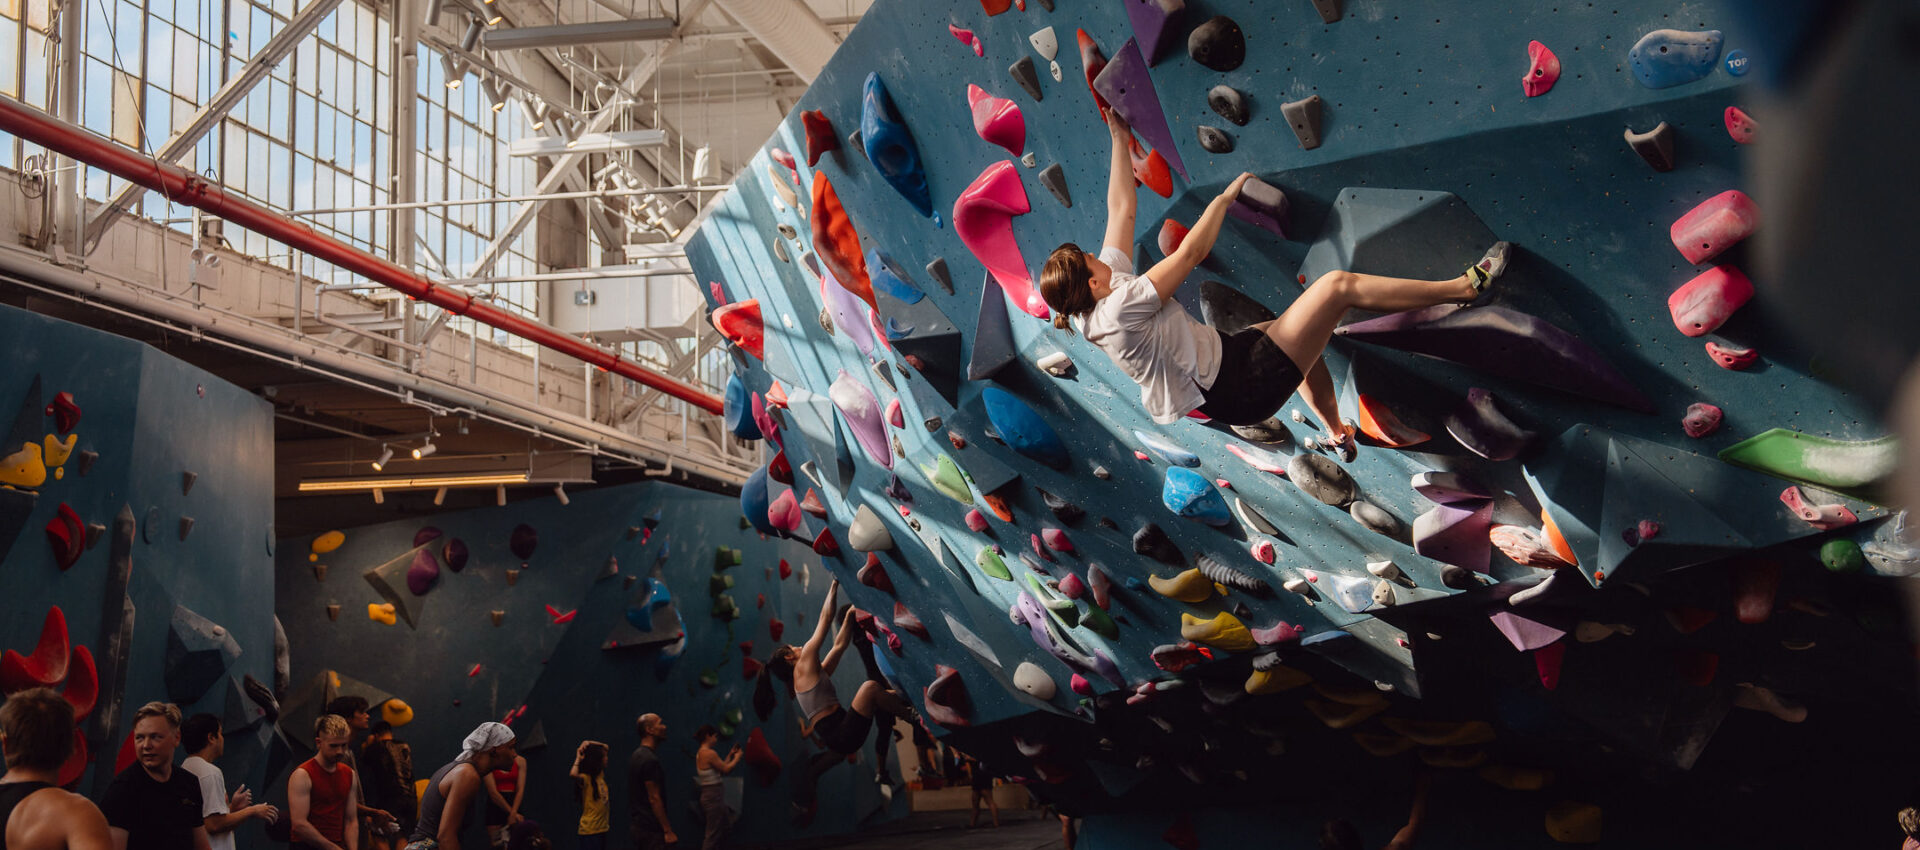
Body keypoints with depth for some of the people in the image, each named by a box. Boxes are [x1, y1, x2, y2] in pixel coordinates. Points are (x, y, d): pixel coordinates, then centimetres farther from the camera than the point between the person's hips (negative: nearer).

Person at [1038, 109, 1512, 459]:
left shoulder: (1105, 285, 2)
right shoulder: (1120, 307, -24)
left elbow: (1122, 209, 11)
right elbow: (1191, 252, -19)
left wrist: (1119, 139, 16)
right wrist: (1226, 197, -6)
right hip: (1244, 389, -10)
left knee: (1299, 325, 34)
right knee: (1336, 286, -12)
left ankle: (1336, 431, 41)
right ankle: (1465, 287, -3)